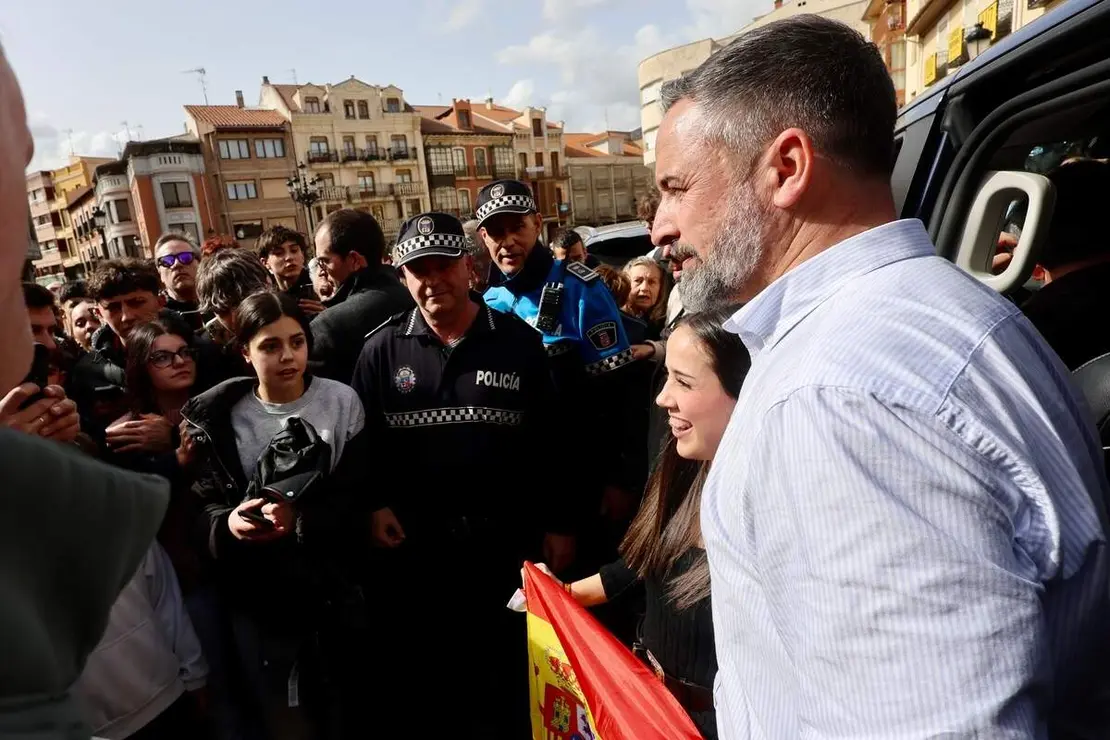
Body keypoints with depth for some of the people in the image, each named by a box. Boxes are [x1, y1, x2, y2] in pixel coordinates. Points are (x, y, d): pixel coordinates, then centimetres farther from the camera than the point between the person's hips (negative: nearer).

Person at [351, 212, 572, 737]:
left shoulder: (518, 342, -3)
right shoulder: (381, 350, 0)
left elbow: (551, 440, -1)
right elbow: (364, 440, 6)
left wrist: (558, 524, 0)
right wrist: (375, 504, -5)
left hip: (504, 539, 0)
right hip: (415, 544, 1)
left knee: (508, 667, 16)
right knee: (419, 673, 18)